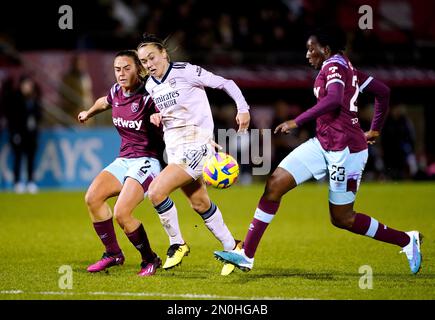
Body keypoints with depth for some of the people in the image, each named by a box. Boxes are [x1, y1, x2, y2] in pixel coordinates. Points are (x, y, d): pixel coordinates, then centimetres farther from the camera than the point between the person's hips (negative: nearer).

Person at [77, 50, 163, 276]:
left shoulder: (147, 97, -16)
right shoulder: (116, 92, 6)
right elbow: (104, 102, 30)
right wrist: (89, 113, 50)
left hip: (146, 161, -7)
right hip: (123, 160, 7)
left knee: (121, 213, -21)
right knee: (92, 198, -10)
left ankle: (150, 260, 1)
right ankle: (113, 254, 5)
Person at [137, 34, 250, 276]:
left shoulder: (185, 72, -13)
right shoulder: (151, 85, 8)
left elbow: (225, 83, -7)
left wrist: (243, 108, -14)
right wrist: (156, 117, 4)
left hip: (196, 145, -8)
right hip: (174, 148, 8)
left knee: (156, 191, -20)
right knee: (200, 204, 13)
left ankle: (177, 244, -2)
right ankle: (232, 248, 29)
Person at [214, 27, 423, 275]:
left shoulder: (334, 66, -12)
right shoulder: (346, 68, 15)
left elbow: (333, 99, -31)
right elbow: (383, 91, 22)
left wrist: (297, 122, -29)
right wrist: (375, 129, 30)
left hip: (345, 150, -10)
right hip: (323, 145, 10)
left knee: (342, 219, 1)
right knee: (275, 184, -2)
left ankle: (407, 240, 18)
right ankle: (246, 255, -2)